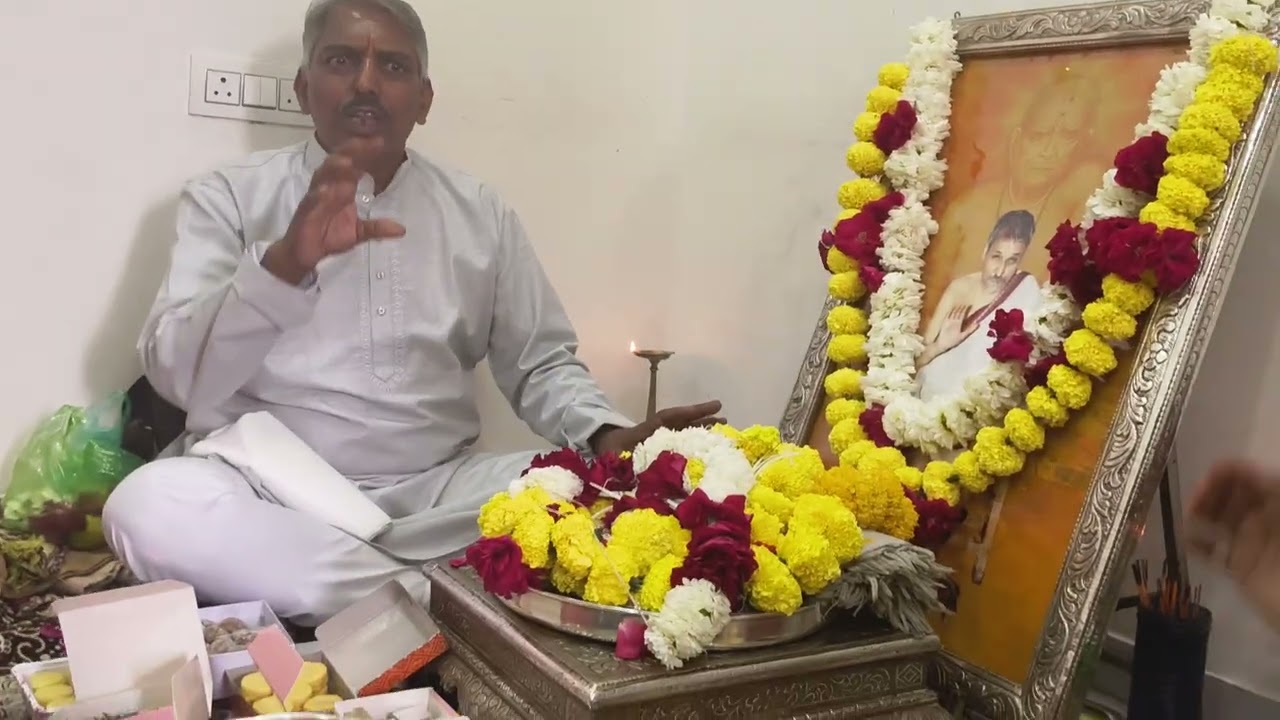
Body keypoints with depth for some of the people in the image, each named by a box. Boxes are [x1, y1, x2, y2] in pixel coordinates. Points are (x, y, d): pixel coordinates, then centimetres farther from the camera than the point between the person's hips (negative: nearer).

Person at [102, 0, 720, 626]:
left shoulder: (482, 214, 12)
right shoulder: (229, 199, 3)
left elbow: (540, 363, 13)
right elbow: (177, 376, -9)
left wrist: (607, 437, -9)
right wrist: (285, 263, -27)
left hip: (436, 491, 1)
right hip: (269, 489, -1)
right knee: (151, 504, -34)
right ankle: (441, 600, -22)